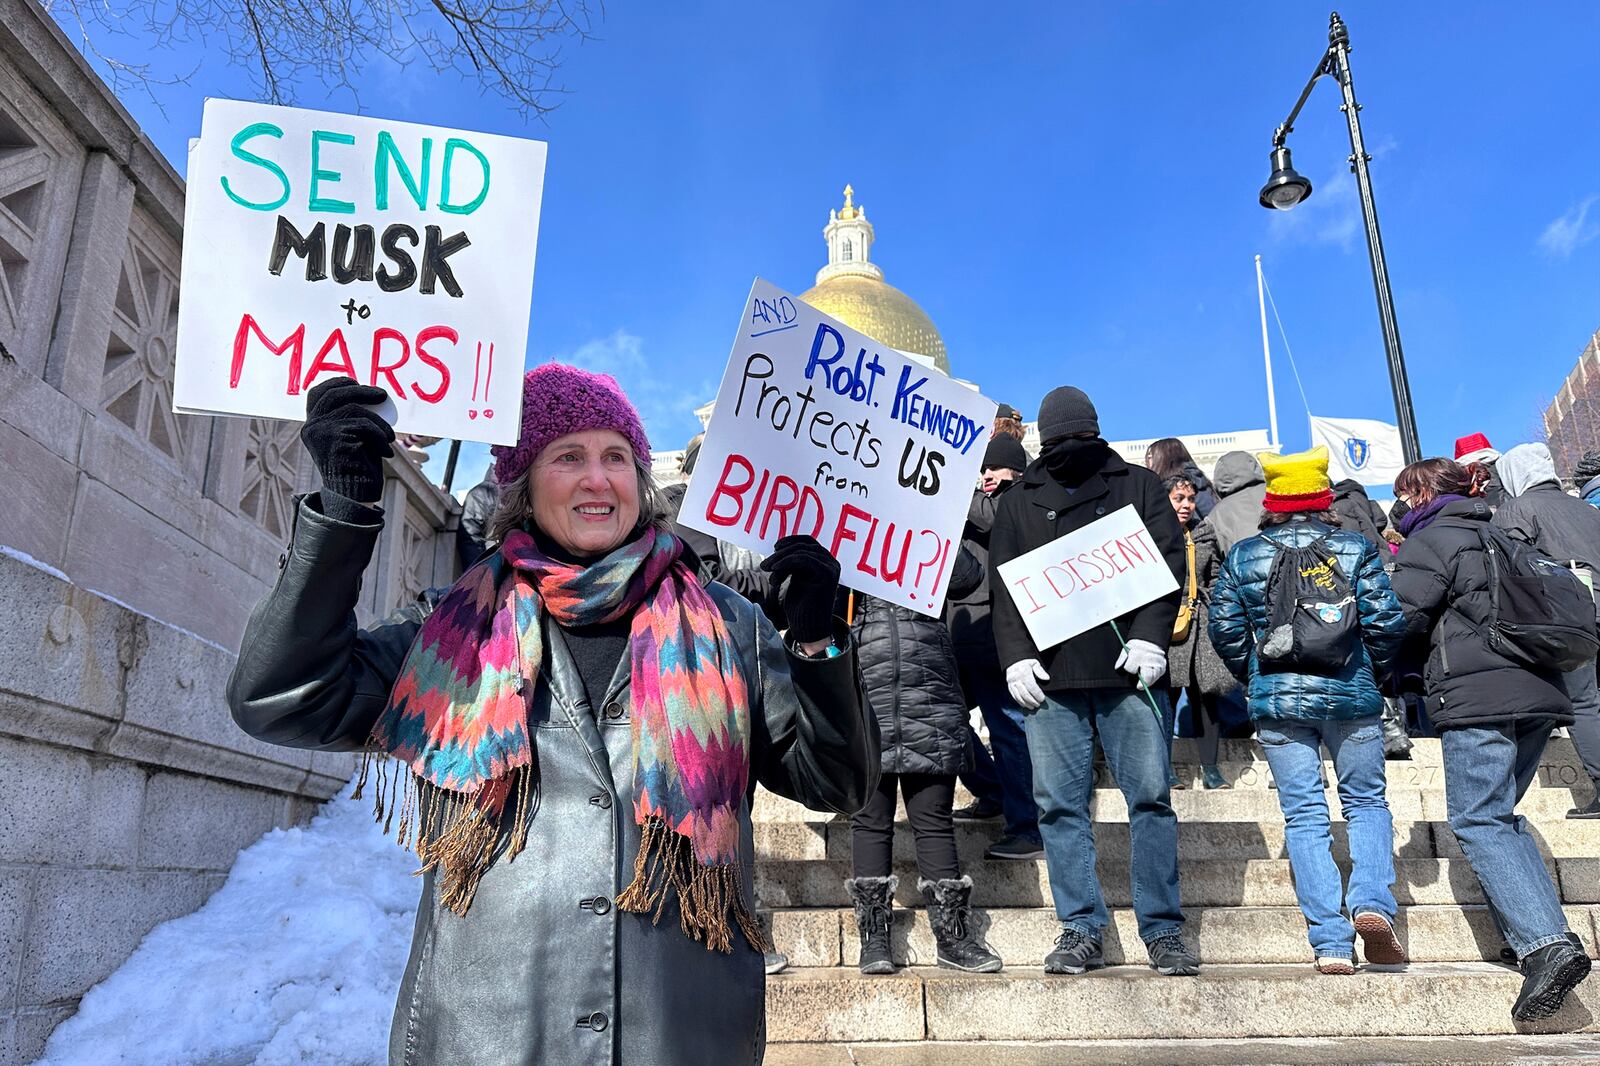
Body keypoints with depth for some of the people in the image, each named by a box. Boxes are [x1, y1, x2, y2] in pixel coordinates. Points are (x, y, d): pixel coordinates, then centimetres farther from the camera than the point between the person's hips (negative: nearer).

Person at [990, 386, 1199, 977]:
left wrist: (1150, 637, -8)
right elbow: (1003, 585, 11)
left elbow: (1168, 561, 6)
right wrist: (1015, 655, -2)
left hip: (1127, 666, -1)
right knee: (1059, 804, 1)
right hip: (1049, 674, 1)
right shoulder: (1019, 502, 16)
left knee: (1151, 795, -1)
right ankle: (1081, 930, 11)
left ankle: (1163, 930, 10)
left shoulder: (1137, 485, 13)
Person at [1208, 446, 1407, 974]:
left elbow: (1225, 629, 0)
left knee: (1304, 815, 5)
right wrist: (1376, 673, 13)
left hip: (1278, 700, 0)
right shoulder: (1356, 548, 0)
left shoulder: (1243, 556, 1)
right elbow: (1385, 621, -5)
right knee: (1367, 800, 17)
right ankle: (1371, 901, -5)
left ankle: (1331, 942, 1)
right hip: (1351, 695, 0)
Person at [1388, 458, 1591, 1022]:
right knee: (1500, 814, 17)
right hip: (1542, 689, 8)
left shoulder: (1428, 540, -4)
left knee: (1478, 820, -6)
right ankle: (1532, 933, 11)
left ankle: (1546, 943, -19)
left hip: (1477, 695, -8)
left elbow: (1401, 621, -10)